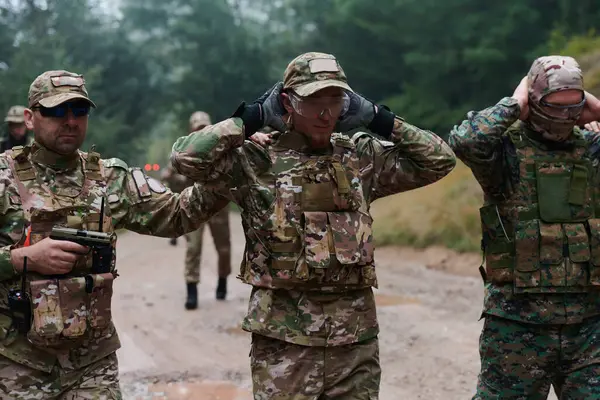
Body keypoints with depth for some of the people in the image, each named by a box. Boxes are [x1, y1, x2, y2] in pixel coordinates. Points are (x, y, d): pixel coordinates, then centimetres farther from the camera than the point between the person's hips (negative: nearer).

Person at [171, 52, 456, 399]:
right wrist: (249, 119, -8)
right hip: (285, 334, -3)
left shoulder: (362, 158, 8)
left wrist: (379, 120, 6)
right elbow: (186, 156, -15)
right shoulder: (257, 161, -3)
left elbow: (439, 160, 12)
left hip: (356, 333, 4)